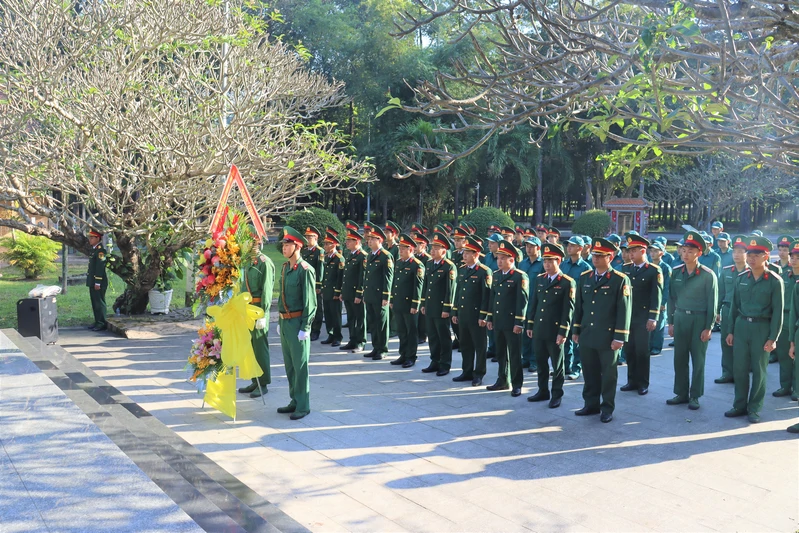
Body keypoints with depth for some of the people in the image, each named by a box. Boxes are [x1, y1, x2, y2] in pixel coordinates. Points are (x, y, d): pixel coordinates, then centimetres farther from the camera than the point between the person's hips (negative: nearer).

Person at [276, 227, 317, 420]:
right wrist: (280, 320, 16)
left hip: (298, 322, -8)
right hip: (285, 322, 8)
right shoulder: (285, 267, 11)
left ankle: (303, 406, 9)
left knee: (300, 365, -1)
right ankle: (294, 401, 27)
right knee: (289, 365, 15)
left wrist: (305, 328, -16)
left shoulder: (305, 269, -14)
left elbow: (310, 301, -15)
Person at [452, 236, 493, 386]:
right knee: (465, 345, 14)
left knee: (479, 346, 4)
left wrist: (483, 316, -16)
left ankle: (479, 375, 12)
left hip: (476, 315, -7)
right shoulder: (461, 270, 11)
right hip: (462, 315, 7)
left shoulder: (485, 272, -11)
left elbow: (487, 295, -14)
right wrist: (455, 312, 13)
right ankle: (467, 372, 25)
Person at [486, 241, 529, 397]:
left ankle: (517, 384, 12)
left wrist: (519, 323, -18)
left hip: (512, 323, -7)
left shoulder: (520, 277, -11)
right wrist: (490, 318, 13)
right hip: (498, 322, 7)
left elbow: (522, 301, -15)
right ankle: (503, 381, 27)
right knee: (501, 353, 15)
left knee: (514, 354, 2)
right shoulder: (496, 275, 11)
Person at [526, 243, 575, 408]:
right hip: (538, 329, 6)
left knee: (557, 364, 7)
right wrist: (530, 325, 10)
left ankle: (556, 395, 18)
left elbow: (568, 309, -12)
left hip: (555, 331, -5)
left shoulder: (567, 283, -9)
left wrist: (563, 332, -16)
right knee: (541, 362, 14)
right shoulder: (538, 279, 8)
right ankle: (543, 391, 27)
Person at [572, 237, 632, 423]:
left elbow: (624, 310, -11)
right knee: (589, 372, 13)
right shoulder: (584, 277, 8)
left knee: (608, 374, 8)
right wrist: (576, 330, 12)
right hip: (587, 336, 5)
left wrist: (619, 338, -14)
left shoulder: (621, 280, -9)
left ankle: (607, 408, 20)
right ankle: (591, 404, 26)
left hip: (608, 337, -5)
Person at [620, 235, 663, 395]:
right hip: (626, 315, 4)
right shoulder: (626, 268, 9)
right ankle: (632, 380, 20)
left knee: (642, 351, 2)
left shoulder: (654, 271, -5)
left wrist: (653, 318, -15)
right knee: (629, 350, 9)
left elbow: (656, 296, -9)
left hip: (643, 318, -4)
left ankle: (643, 383, 14)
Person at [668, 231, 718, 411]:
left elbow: (712, 303, -7)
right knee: (679, 358, 9)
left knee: (698, 359, 5)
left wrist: (708, 328, -9)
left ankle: (695, 396, 15)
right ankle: (681, 393, 20)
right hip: (680, 318, 4)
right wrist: (670, 322, 8)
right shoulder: (676, 272, 4)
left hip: (699, 319, -4)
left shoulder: (708, 275, -9)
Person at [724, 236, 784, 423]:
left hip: (762, 328, -4)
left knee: (759, 370, 6)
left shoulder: (775, 281, -6)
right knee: (739, 368, 7)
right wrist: (731, 330, 9)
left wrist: (773, 338, -10)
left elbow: (778, 311, -6)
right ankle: (740, 405, 20)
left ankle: (754, 408, 16)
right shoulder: (741, 279, 6)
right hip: (741, 326, 4)